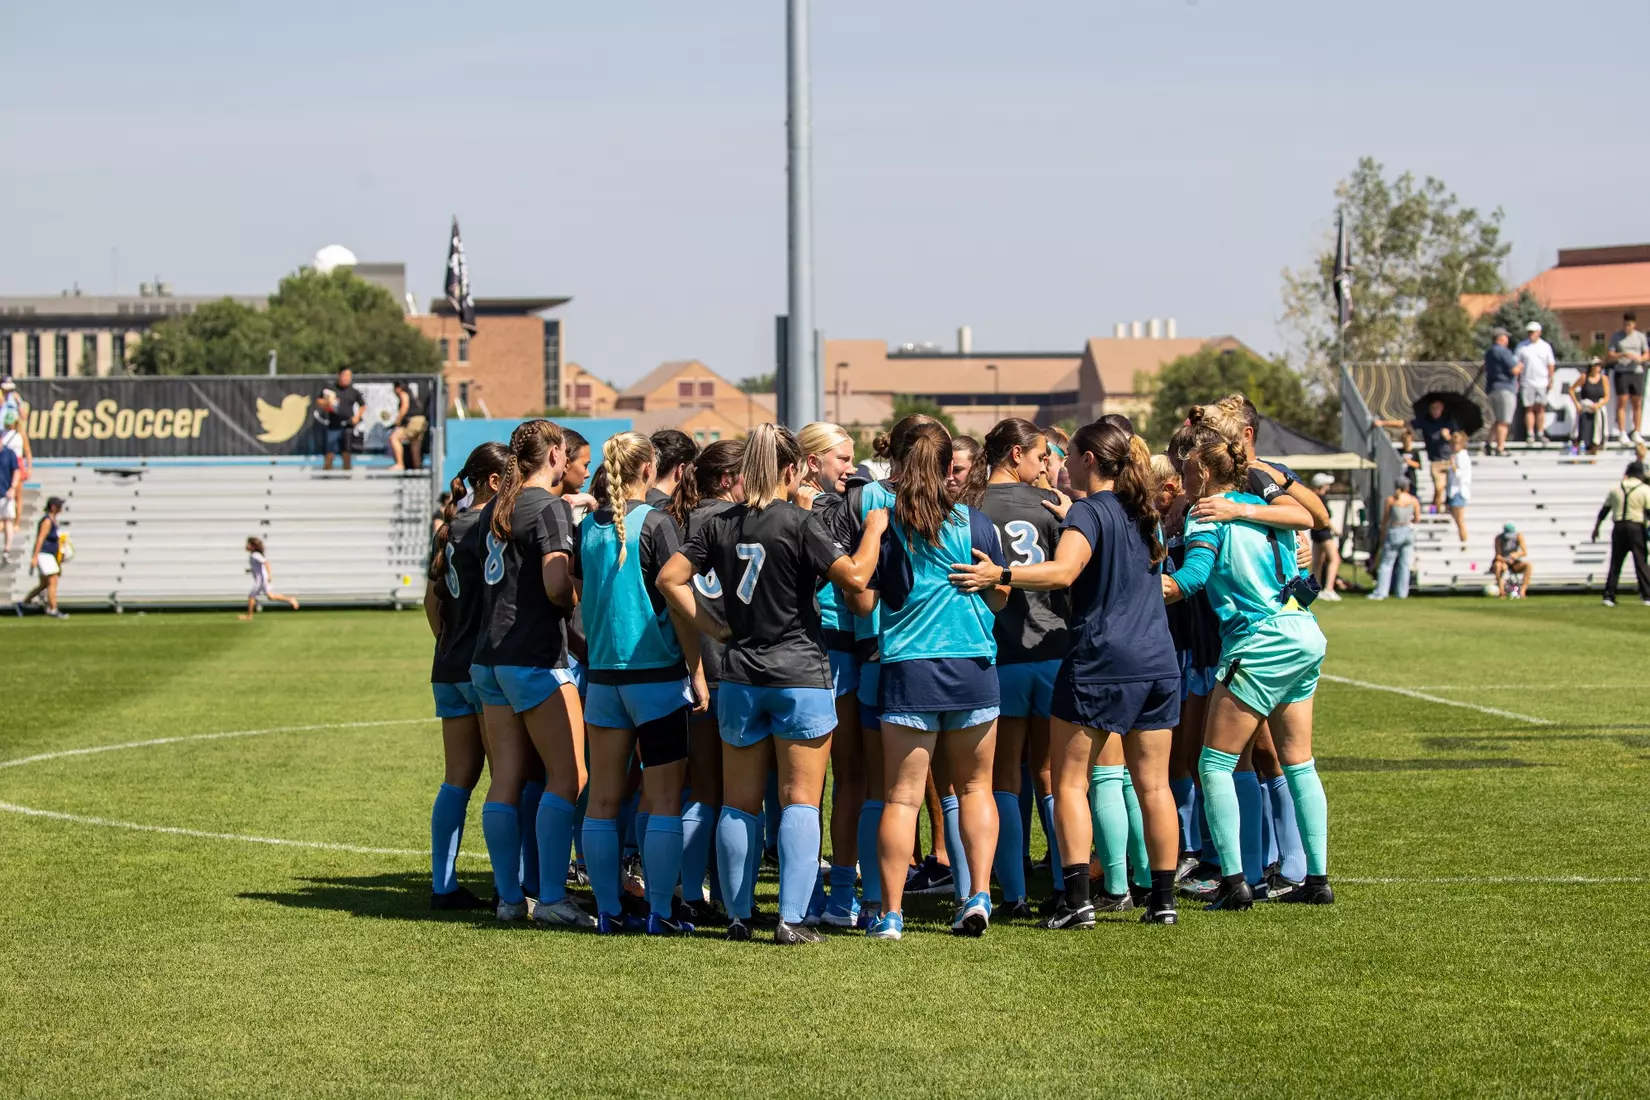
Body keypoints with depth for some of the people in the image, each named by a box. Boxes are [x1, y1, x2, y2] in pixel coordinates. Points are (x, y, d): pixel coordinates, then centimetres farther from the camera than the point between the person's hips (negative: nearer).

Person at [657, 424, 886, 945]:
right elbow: (855, 577, -16)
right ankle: (792, 918, -6)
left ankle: (737, 916, 13)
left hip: (740, 677, 4)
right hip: (801, 675, -4)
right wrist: (873, 531, 0)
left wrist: (714, 628, 6)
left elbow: (669, 578, 2)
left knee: (739, 802, 11)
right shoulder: (799, 523, -11)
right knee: (800, 800, 0)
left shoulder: (720, 525, 4)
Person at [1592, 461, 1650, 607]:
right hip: (1637, 528, -3)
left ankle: (1608, 596, 5)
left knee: (1615, 563, 8)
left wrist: (1596, 528, 19)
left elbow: (1604, 510, 12)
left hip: (1619, 528, 3)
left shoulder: (1615, 489, 8)